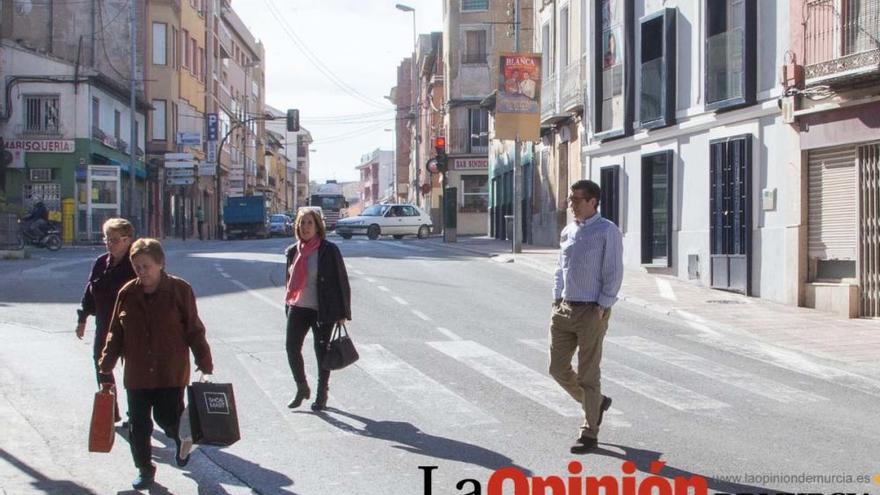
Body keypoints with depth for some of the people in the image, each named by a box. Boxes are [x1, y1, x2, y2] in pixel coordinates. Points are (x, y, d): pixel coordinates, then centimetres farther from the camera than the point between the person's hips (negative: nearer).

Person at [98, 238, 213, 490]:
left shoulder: (180, 290, -7)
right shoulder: (127, 293, 1)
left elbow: (194, 330, -3)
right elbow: (116, 333, 9)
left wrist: (204, 362, -4)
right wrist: (107, 363, 5)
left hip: (171, 373, -3)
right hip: (137, 374, 3)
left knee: (169, 419, -1)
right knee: (138, 425, 6)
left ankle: (183, 438, 34)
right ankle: (144, 469, 25)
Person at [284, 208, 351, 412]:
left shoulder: (328, 250, -9)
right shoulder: (293, 251, 7)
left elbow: (341, 281, -7)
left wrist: (342, 312, -9)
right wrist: (288, 306, 16)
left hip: (322, 310, -5)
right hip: (298, 309, 5)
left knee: (321, 352, 4)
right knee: (292, 348, -1)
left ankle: (322, 394, 20)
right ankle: (302, 388, 20)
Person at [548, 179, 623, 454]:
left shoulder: (607, 231, -8)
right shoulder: (567, 231, 12)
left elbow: (613, 273, -10)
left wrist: (602, 308, -15)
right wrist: (557, 300, 10)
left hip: (591, 311, -7)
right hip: (564, 309, 7)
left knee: (588, 374, -1)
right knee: (558, 368, 8)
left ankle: (589, 434, 10)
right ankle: (596, 402, 31)